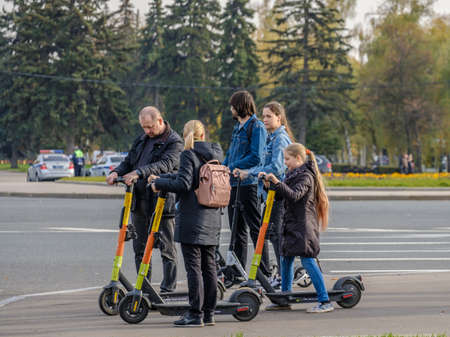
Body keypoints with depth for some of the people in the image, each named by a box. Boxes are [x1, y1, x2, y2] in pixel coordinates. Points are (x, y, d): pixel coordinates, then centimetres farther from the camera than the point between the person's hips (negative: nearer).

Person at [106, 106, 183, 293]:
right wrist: (117, 172, -5)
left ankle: (168, 290, 3)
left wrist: (139, 173, -36)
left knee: (167, 248, -1)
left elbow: (165, 164, -23)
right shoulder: (142, 139, 16)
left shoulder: (174, 142, -8)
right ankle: (143, 290, 19)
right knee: (140, 248, 11)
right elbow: (128, 162, 18)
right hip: (139, 201, 7)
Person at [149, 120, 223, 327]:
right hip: (212, 220, 7)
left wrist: (159, 184, -4)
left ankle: (195, 314, -4)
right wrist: (161, 178, 22)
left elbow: (183, 184, -19)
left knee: (193, 267, -5)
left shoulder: (188, 155, -10)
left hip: (191, 221, -7)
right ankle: (209, 313, 13)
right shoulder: (216, 153, 12)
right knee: (209, 266, 10)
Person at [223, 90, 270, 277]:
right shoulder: (238, 127, 18)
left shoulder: (257, 127, -9)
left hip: (248, 183, -9)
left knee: (255, 228, -6)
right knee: (237, 229, 13)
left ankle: (264, 272, -4)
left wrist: (233, 167, -15)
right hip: (234, 183, 9)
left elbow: (256, 157, -17)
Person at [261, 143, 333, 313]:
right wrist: (269, 184, 4)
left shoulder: (305, 176, -12)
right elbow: (280, 196, 18)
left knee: (308, 261, -13)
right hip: (291, 226, 10)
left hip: (304, 226, -10)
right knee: (286, 259, 13)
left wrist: (277, 183, -36)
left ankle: (325, 302, -12)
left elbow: (294, 195, -27)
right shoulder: (292, 174, 16)